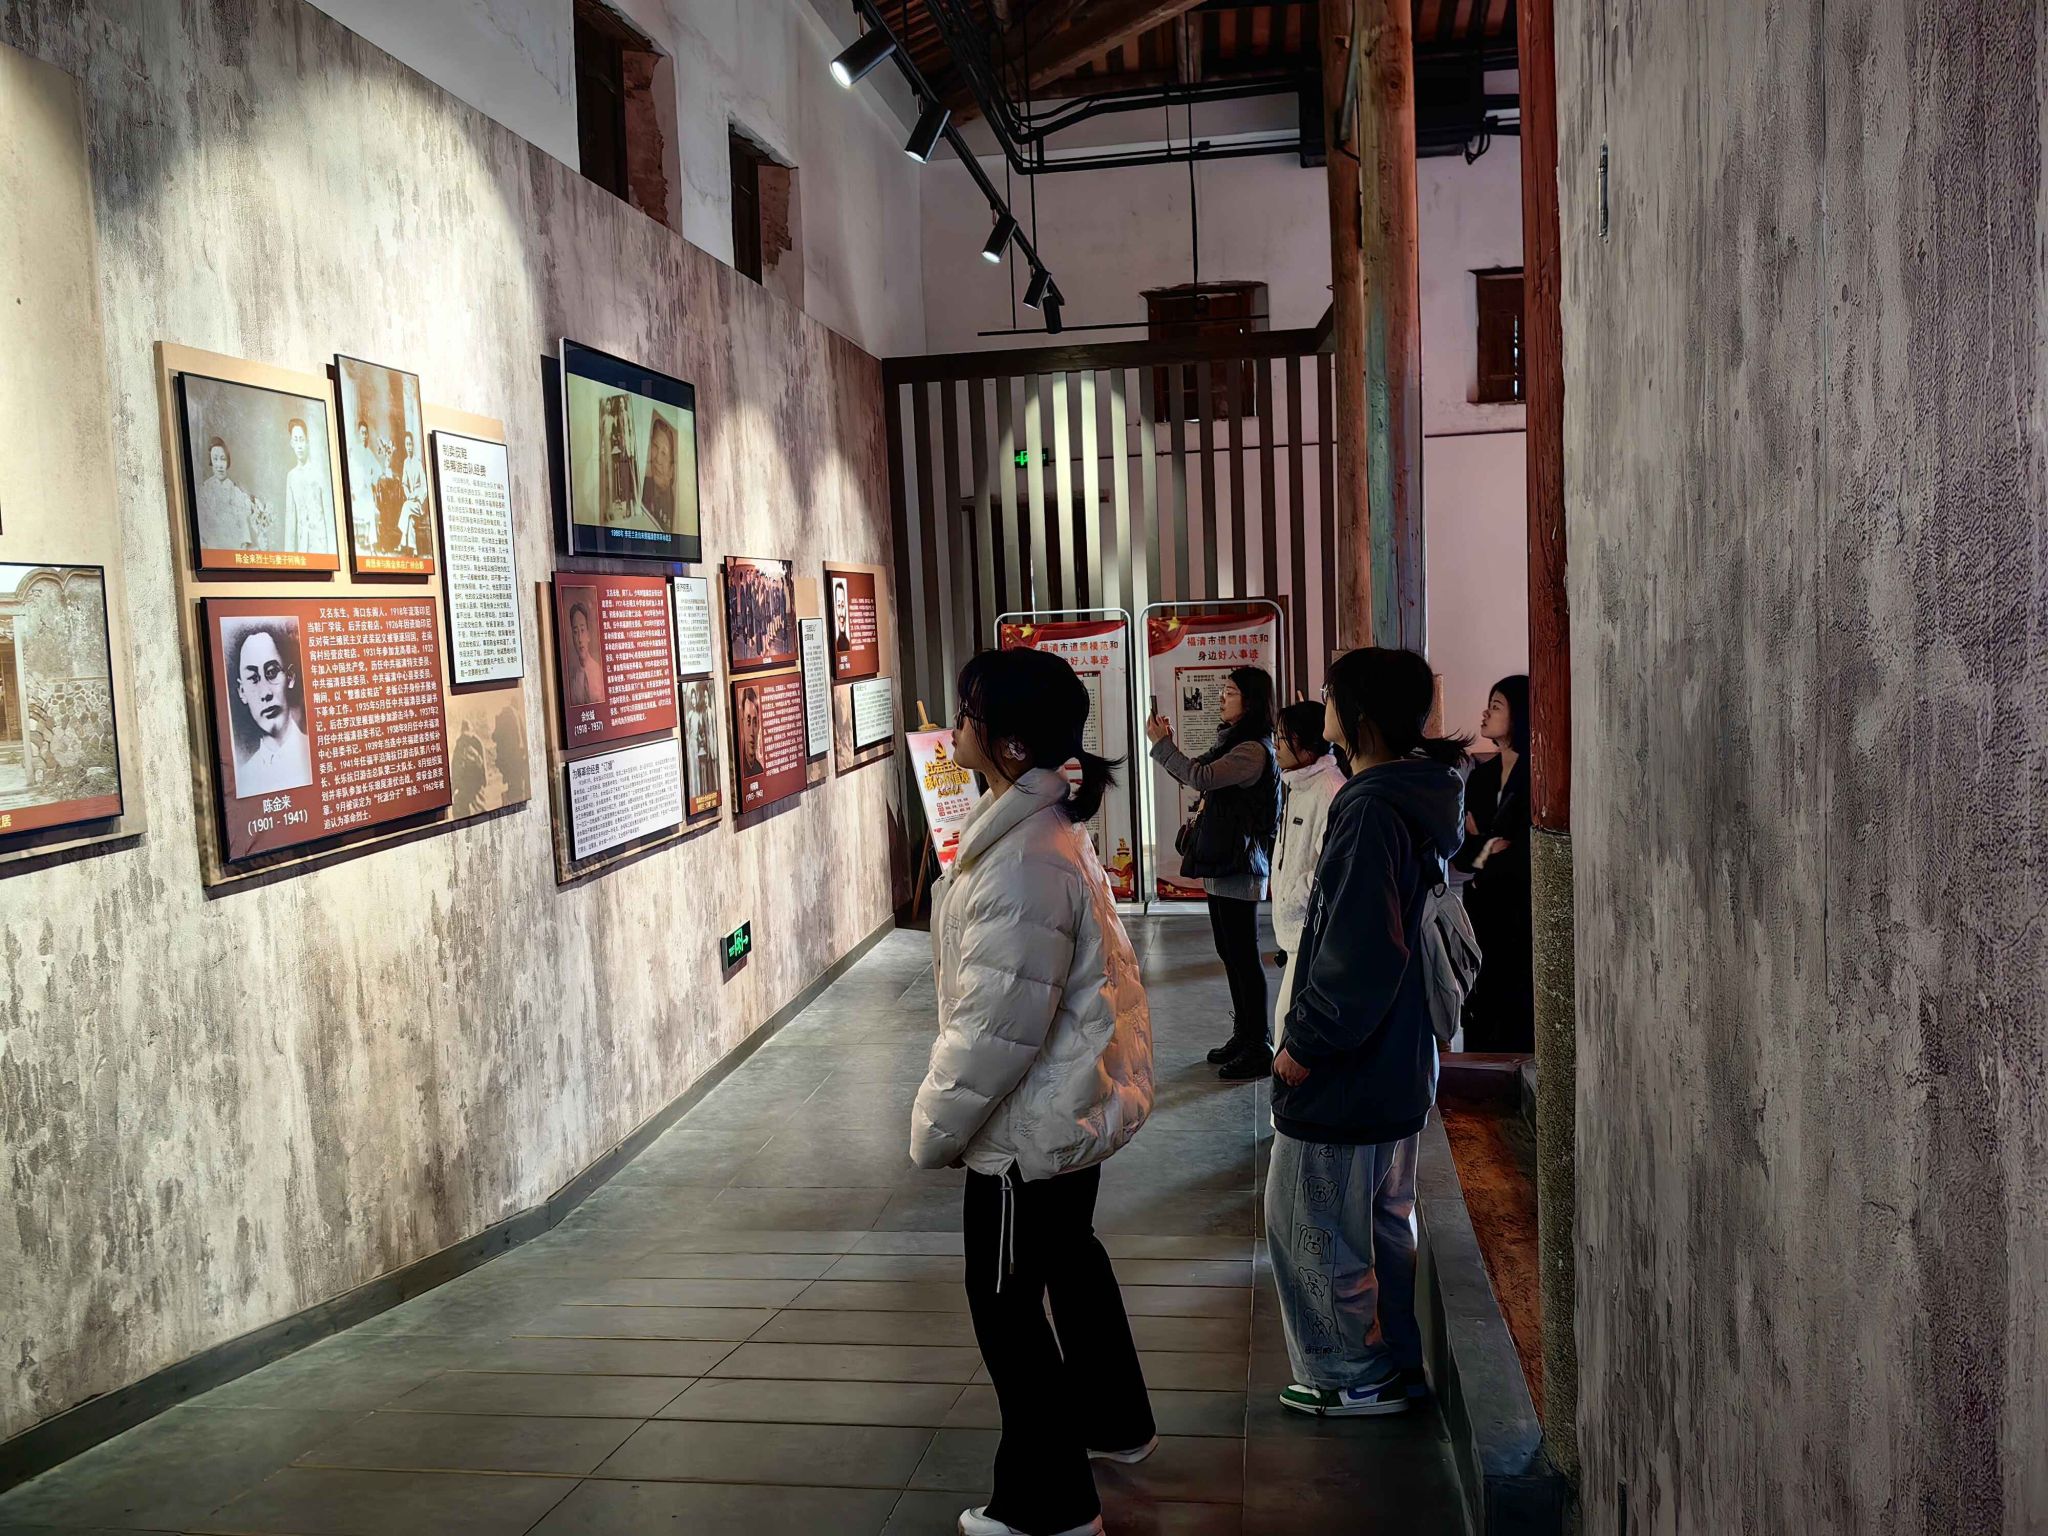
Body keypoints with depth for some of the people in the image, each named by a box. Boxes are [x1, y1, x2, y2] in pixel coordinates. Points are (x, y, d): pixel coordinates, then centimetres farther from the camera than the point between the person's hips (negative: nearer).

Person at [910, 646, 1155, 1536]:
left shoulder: (1025, 862, -28)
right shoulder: (1051, 827, 4)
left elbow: (996, 1027, -27)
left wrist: (933, 1129, -14)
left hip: (1031, 1125, -10)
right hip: (1080, 1099, 10)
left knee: (1005, 1301, 5)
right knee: (1070, 1258, 27)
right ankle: (1112, 1422, 47)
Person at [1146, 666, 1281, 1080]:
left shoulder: (1254, 750, -17)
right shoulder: (1233, 742, 14)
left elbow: (1202, 777, -26)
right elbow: (1202, 781, 16)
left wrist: (1163, 744, -14)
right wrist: (1167, 745, 5)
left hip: (1239, 867, -10)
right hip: (1221, 862, 10)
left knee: (1243, 957, -5)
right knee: (1230, 953, 16)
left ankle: (1258, 1049, 3)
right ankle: (1243, 1036, 26)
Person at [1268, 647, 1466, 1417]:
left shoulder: (1372, 812, -25)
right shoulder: (1420, 797, 7)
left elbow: (1359, 951, -29)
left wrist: (1306, 1042, -18)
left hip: (1344, 1070, -10)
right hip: (1399, 1060, 10)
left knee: (1310, 1222, 7)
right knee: (1385, 1217, 22)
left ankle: (1354, 1376, 20)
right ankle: (1400, 1359, 35)